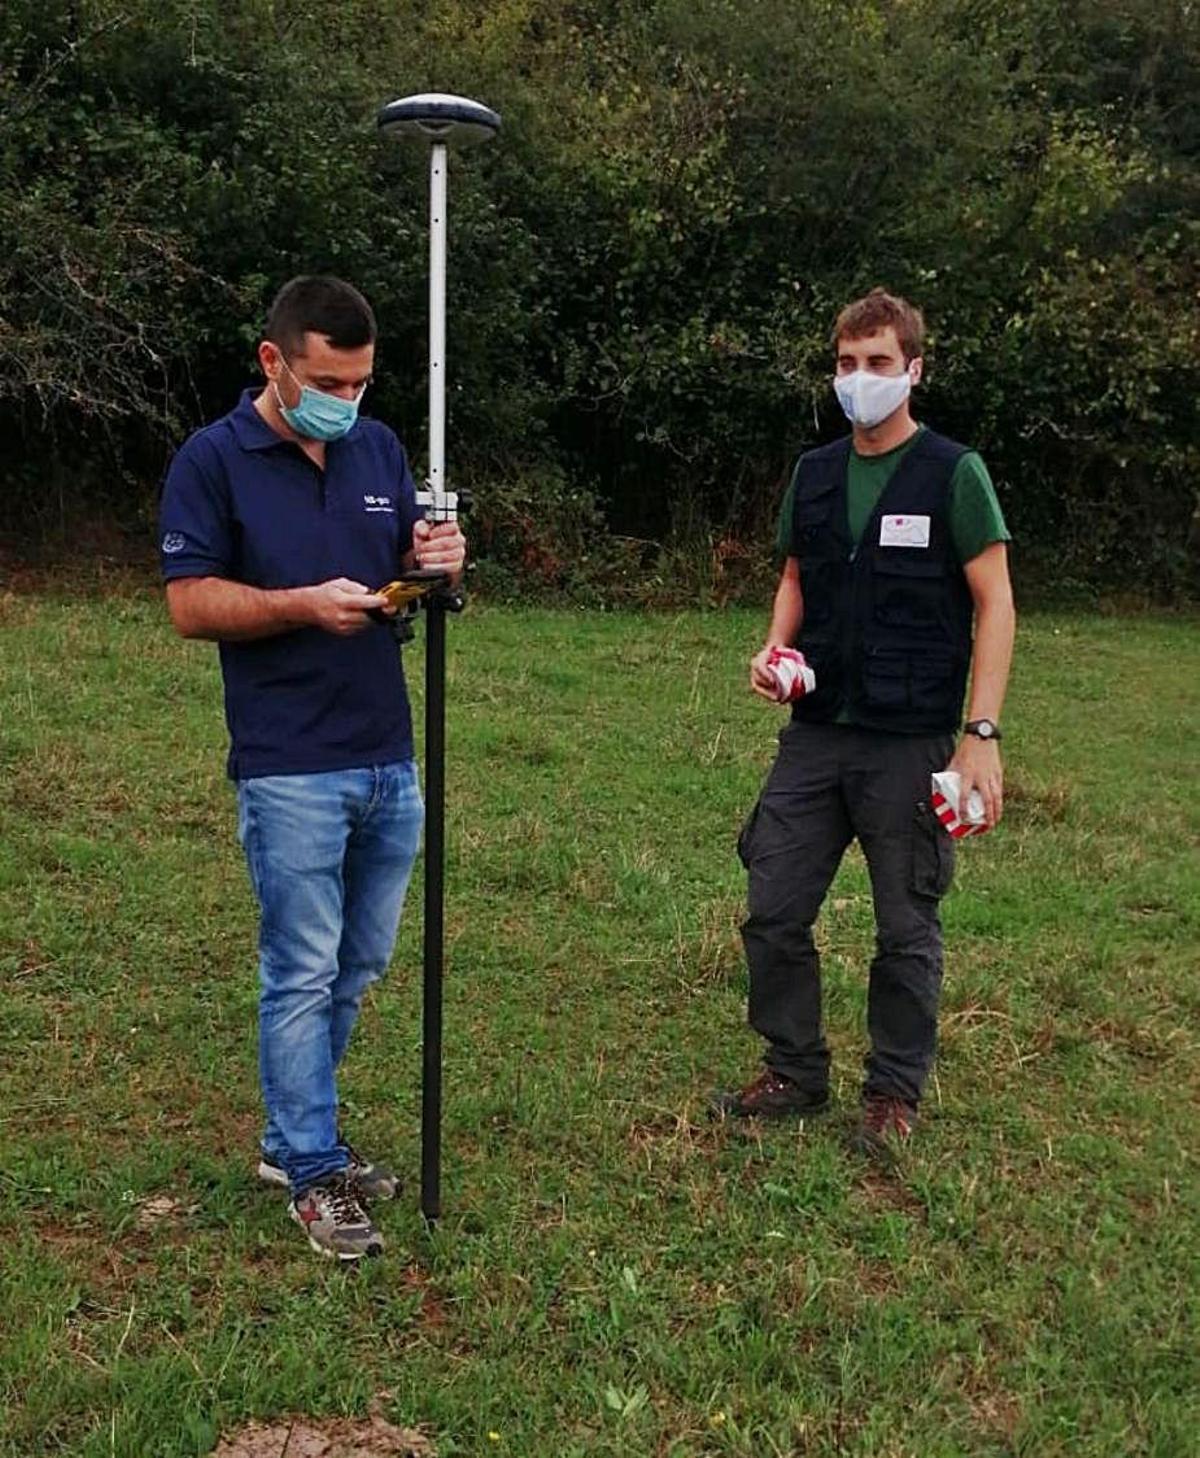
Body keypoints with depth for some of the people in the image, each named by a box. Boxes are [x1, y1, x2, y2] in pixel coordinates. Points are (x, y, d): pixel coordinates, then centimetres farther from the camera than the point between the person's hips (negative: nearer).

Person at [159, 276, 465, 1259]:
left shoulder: (380, 449, 10)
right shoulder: (215, 459, -6)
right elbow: (189, 605, -9)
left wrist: (435, 559, -7)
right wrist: (304, 604, -22)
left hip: (390, 761, 6)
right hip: (291, 769, -6)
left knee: (356, 970, 14)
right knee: (303, 976, 1)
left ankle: (295, 1136, 31)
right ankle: (313, 1175, 14)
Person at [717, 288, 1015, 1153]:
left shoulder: (953, 474, -6)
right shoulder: (815, 474, 9)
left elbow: (994, 606, -7)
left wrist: (982, 734, -15)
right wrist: (776, 648, -1)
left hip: (910, 744, -5)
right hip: (816, 735, 5)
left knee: (907, 927, 7)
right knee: (774, 912, 6)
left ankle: (895, 1093, 23)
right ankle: (796, 1071, 24)